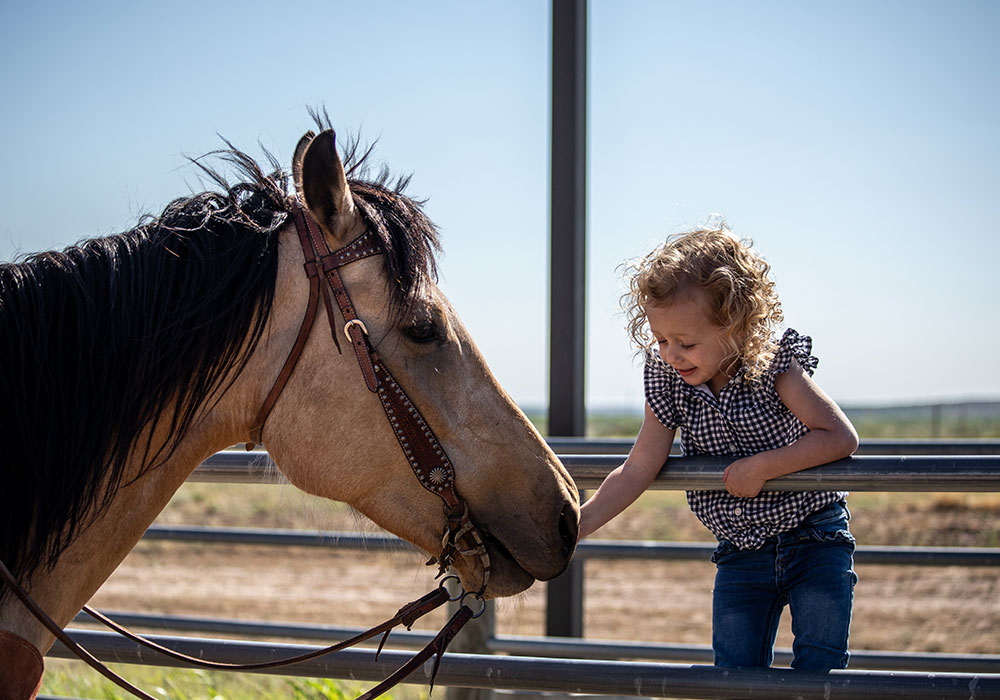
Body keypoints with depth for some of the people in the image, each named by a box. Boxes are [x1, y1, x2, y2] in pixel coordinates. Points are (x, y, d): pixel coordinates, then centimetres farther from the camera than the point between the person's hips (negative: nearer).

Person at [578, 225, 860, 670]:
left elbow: (841, 437, -22)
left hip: (815, 539, -4)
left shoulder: (773, 366, -18)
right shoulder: (667, 380, -8)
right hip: (741, 553, 4)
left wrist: (758, 467, -26)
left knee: (817, 671, -6)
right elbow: (638, 470, -8)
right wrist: (573, 528, -18)